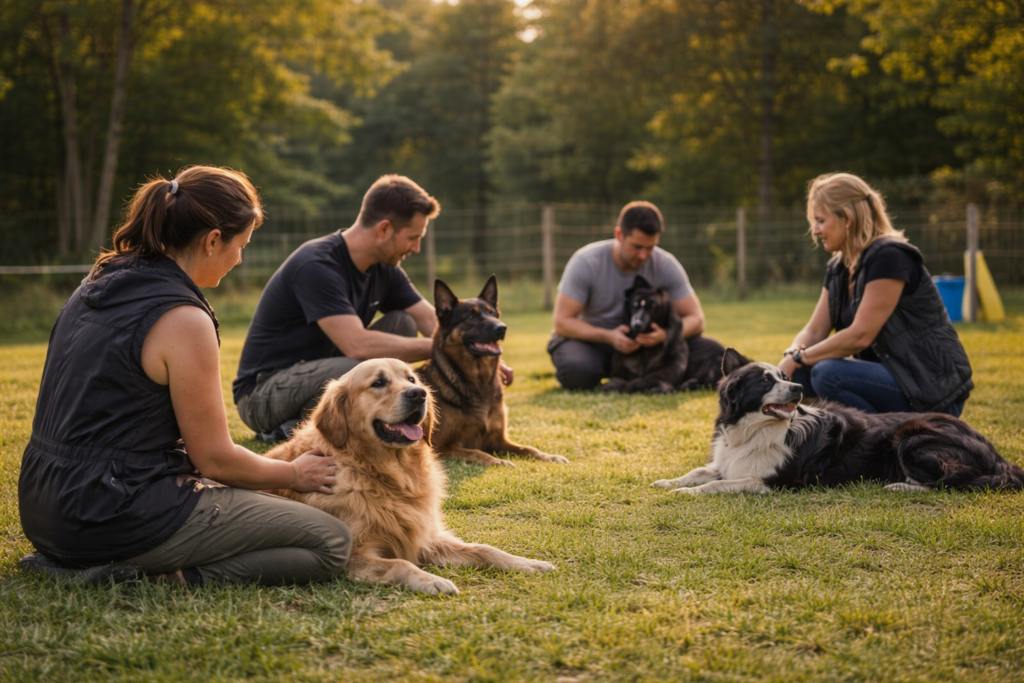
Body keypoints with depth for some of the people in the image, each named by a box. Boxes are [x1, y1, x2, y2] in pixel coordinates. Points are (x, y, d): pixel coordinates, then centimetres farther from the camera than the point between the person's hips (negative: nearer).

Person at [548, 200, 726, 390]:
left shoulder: (666, 265, -12)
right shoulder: (586, 262, -20)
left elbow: (695, 319, -12)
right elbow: (562, 322, -20)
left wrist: (665, 335, -36)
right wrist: (608, 336, -37)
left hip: (646, 340, 3)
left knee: (712, 352, -18)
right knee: (577, 371, -39)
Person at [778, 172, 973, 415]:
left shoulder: (889, 257, -18)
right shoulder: (838, 268, 10)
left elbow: (860, 336, -23)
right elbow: (814, 331, 7)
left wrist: (799, 358, -15)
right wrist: (790, 358, -14)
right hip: (891, 374, 9)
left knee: (828, 374, -27)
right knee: (799, 375, -4)